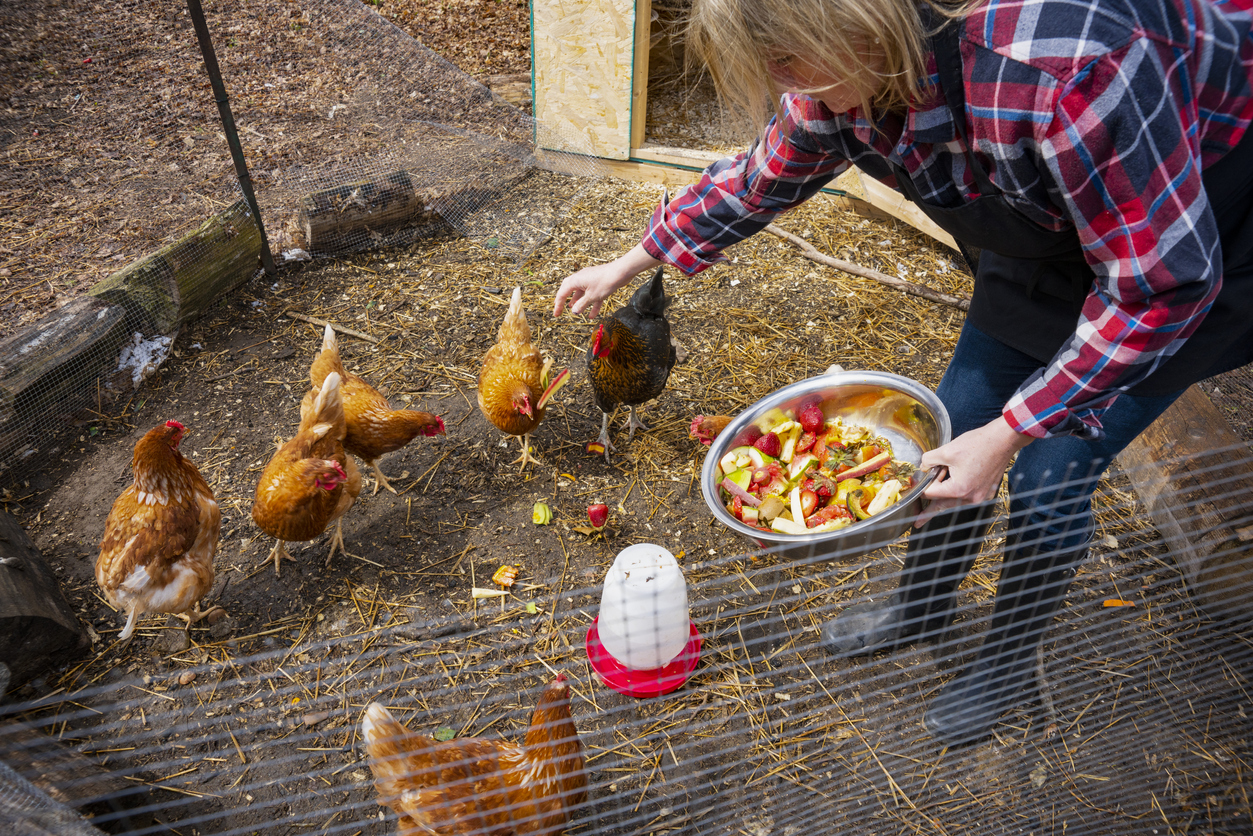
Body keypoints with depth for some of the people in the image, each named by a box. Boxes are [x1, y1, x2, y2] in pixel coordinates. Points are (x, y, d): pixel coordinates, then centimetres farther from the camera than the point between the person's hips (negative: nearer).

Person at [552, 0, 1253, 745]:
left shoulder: (1066, 71, -41)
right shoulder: (839, 82, -18)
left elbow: (1165, 284, -30)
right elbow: (755, 183, 1)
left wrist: (1009, 434, -29)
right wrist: (627, 266, 9)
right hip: (1052, 229, 6)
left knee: (1049, 477, -5)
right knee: (957, 423, 7)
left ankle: (1010, 660, 26)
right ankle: (922, 609, 34)